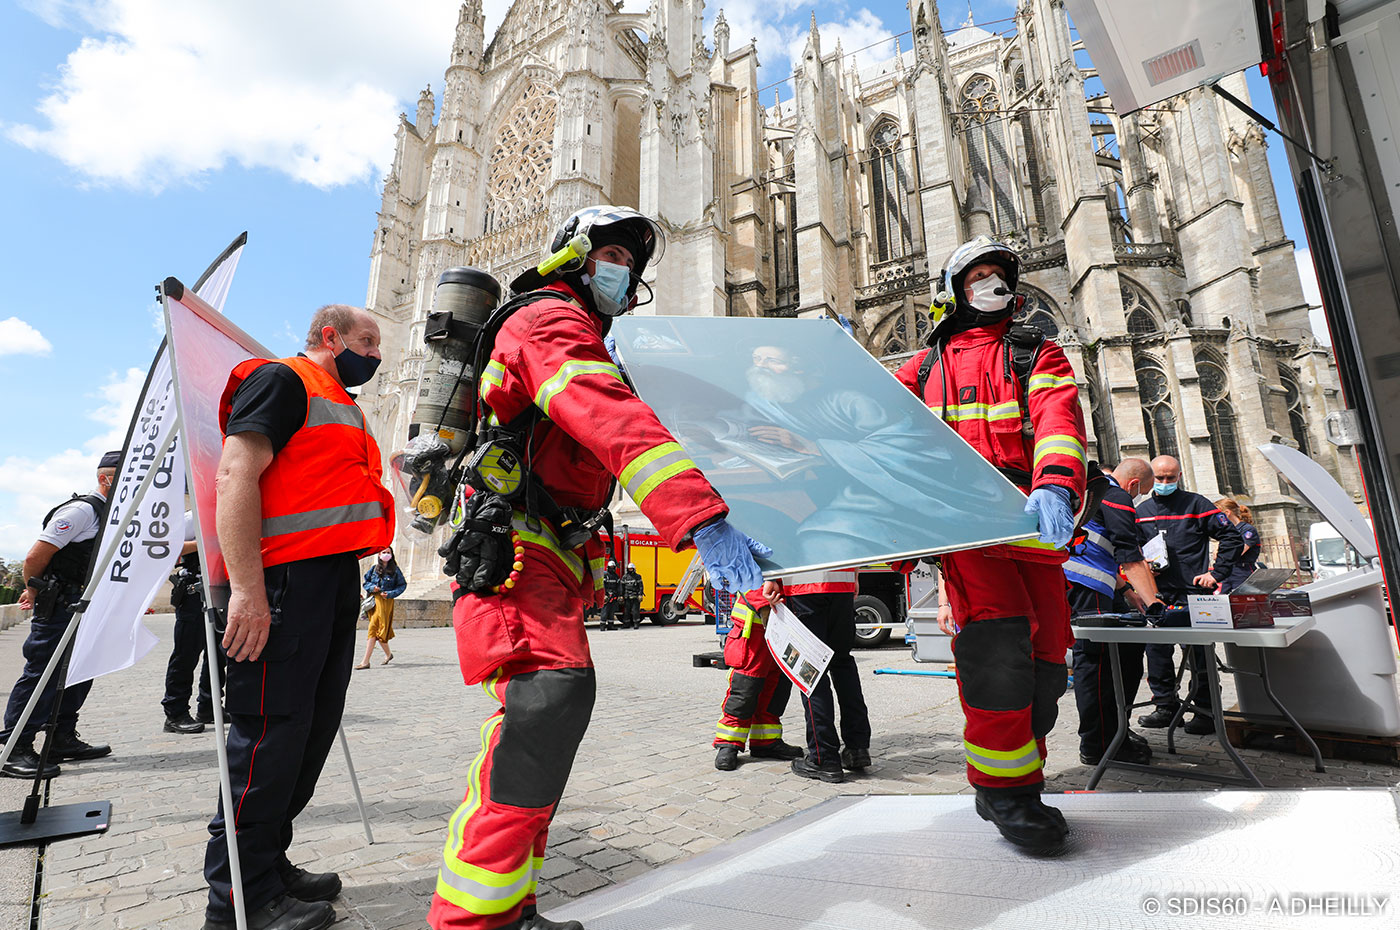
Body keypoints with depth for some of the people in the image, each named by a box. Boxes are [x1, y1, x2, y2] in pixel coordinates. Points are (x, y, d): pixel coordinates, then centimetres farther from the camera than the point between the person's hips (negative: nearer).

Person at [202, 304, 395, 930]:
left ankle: (268, 863, 26)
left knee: (313, 727, 13)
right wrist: (247, 589, -24)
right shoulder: (282, 379, -3)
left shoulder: (343, 408, 25)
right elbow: (235, 475, -16)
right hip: (286, 577, -10)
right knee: (271, 731, -4)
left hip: (336, 578, 10)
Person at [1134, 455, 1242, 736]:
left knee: (1200, 652, 0)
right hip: (1158, 594, 4)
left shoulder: (1196, 504, 1)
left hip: (1193, 592, -4)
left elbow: (1231, 536, 0)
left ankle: (1206, 710, 11)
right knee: (1157, 649, 5)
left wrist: (1216, 573, -5)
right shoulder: (1142, 511, 13)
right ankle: (1165, 706, 17)